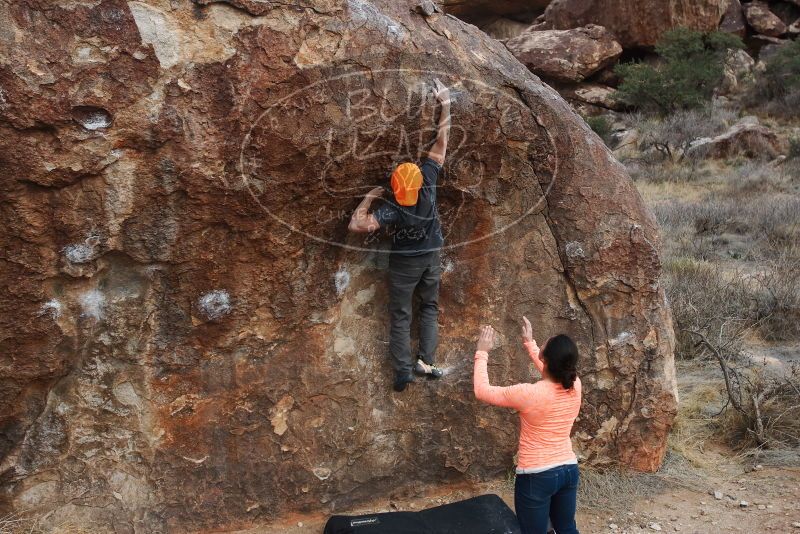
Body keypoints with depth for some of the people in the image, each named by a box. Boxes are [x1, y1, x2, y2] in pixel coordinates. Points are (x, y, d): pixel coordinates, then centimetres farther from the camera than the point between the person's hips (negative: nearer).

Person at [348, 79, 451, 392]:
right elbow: (442, 141, -19)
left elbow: (356, 226, -34)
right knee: (430, 308, 18)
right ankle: (425, 360, 11)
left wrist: (368, 198, -21)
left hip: (403, 263, -3)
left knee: (400, 315, 7)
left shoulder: (391, 211, -30)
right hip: (431, 259, 3)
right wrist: (445, 104, -14)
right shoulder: (429, 183, -23)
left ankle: (403, 369, 2)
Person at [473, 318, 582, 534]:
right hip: (569, 470, 6)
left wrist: (482, 353, 0)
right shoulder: (575, 386, -7)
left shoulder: (529, 394, -23)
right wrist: (529, 343, 27)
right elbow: (553, 373, 19)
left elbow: (482, 391, -11)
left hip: (536, 476, -5)